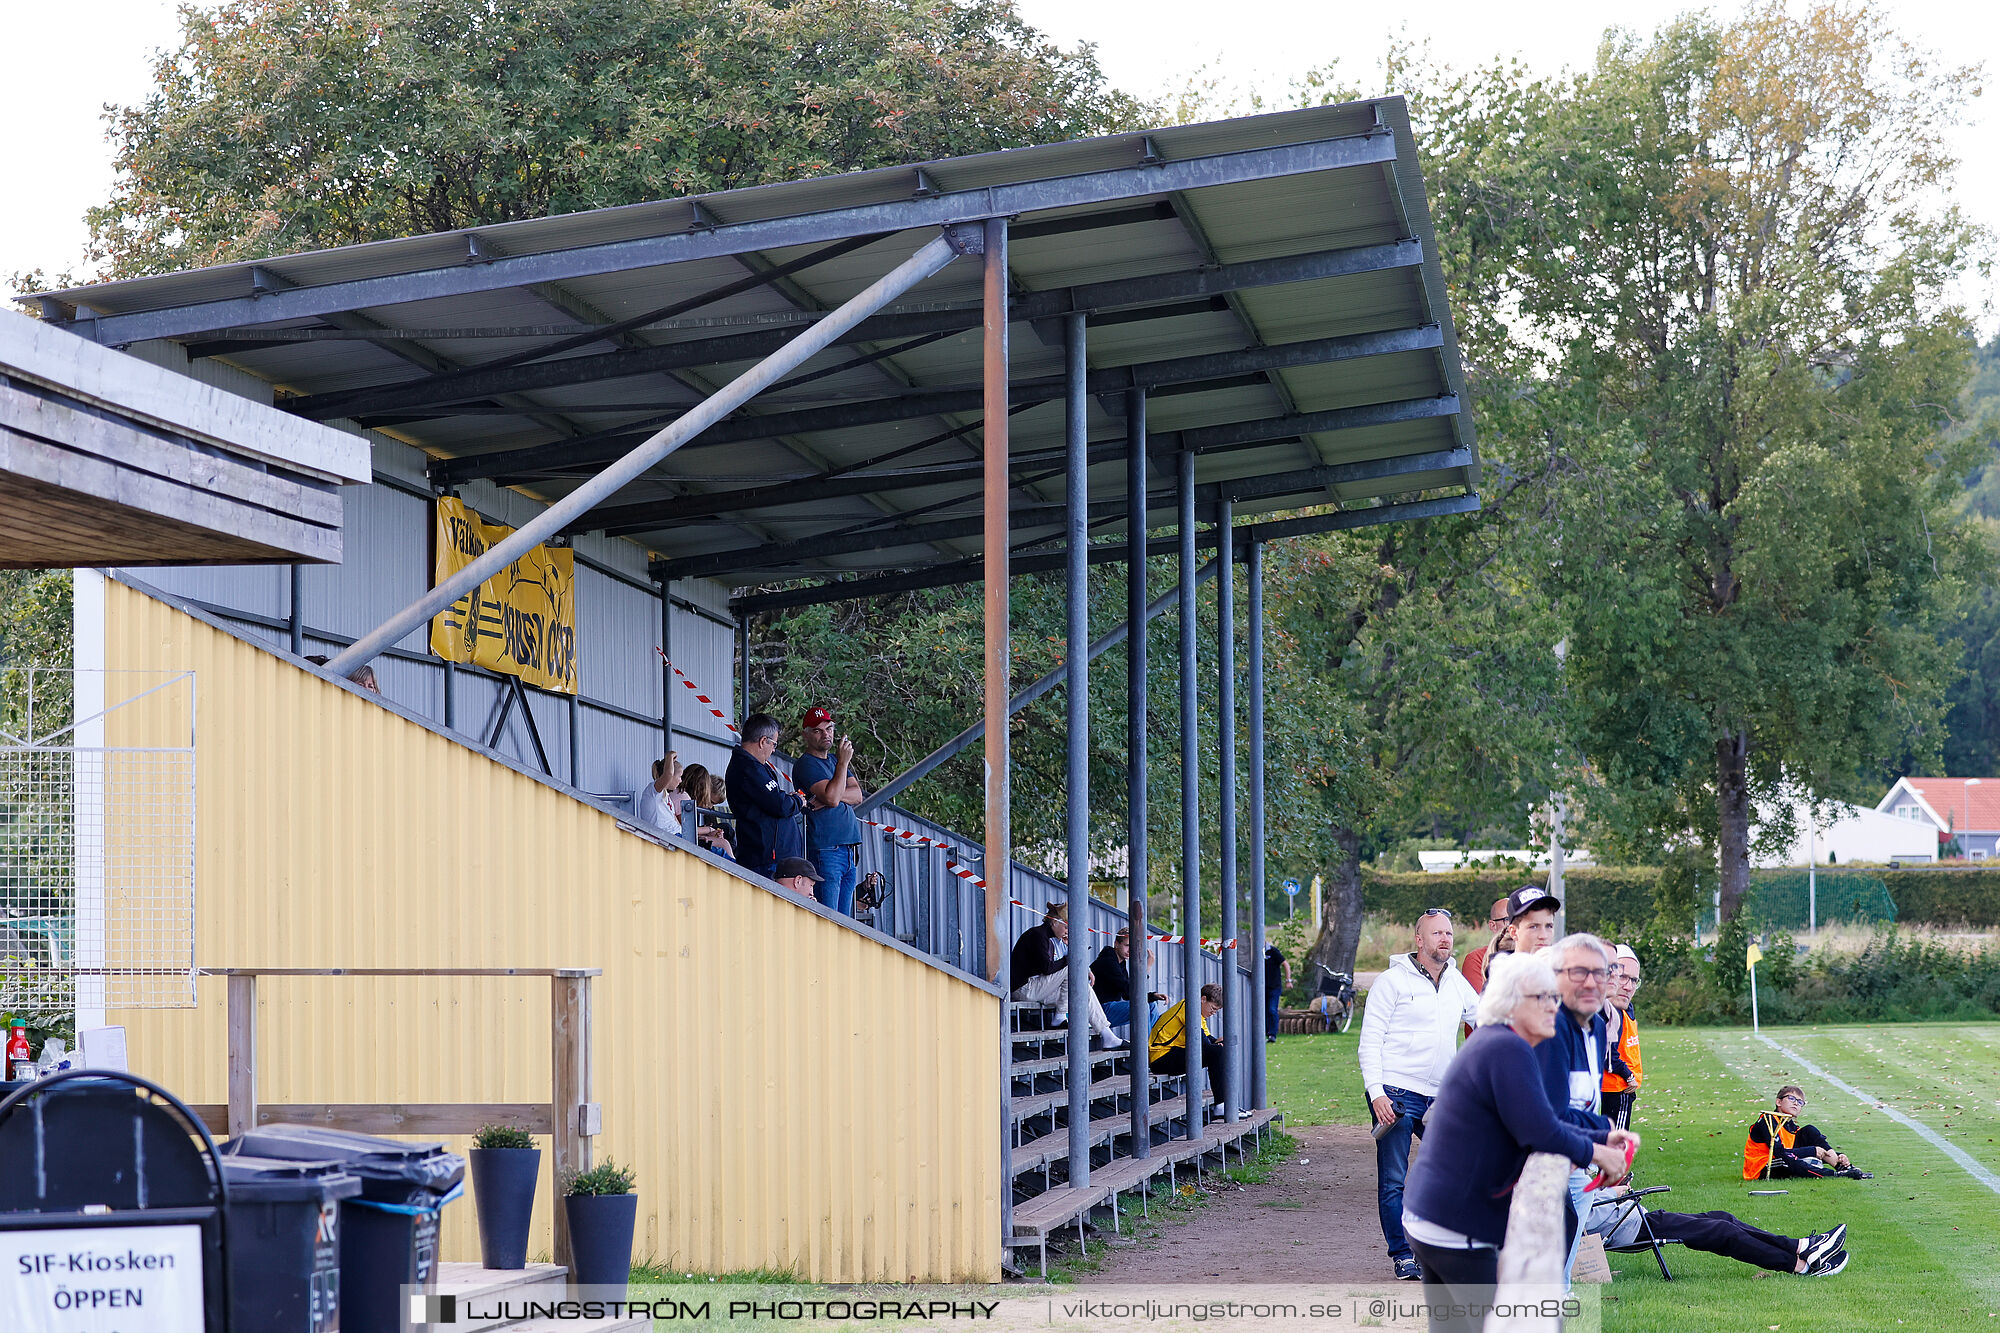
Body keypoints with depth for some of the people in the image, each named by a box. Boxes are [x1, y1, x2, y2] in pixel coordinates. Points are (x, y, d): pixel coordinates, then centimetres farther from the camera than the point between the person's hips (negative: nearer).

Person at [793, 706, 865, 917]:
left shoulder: (836, 760, 19)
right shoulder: (805, 764, -6)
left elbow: (857, 796, 8)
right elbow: (832, 798, -18)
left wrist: (836, 795, -11)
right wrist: (843, 762, -13)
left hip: (849, 851, 8)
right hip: (825, 851, -8)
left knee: (844, 922, 7)